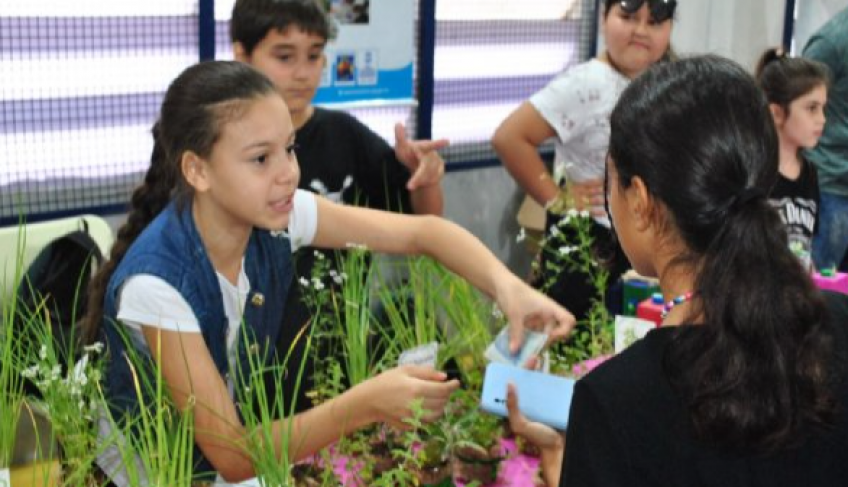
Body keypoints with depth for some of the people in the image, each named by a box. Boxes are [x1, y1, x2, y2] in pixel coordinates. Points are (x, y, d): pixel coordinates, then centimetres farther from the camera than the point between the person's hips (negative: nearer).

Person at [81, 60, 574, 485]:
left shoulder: (277, 216, -17)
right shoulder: (156, 283, -31)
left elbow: (424, 231, -13)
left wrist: (506, 284, -32)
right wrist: (365, 404, -42)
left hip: (250, 436, 5)